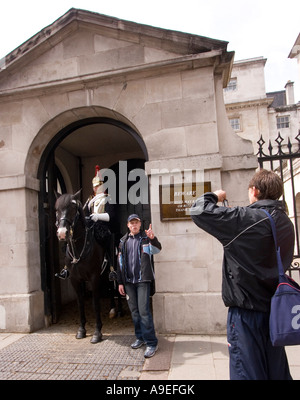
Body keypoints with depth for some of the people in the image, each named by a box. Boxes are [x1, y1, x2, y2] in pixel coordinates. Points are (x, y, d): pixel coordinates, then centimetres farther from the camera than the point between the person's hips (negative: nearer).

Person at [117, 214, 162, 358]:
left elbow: (157, 249, -20)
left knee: (144, 310, -8)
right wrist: (120, 282, 8)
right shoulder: (124, 241, 9)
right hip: (128, 281, 5)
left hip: (142, 280, -4)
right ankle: (140, 337, 30)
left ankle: (151, 342, 1)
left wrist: (153, 239, -41)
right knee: (134, 310, 14)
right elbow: (120, 262, 11)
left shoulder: (145, 238, -2)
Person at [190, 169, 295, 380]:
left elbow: (199, 211, -19)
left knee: (248, 372, 5)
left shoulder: (246, 218, -20)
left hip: (247, 310, -8)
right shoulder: (286, 224, 4)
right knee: (277, 372, 21)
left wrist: (215, 196, 2)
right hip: (275, 309, 8)